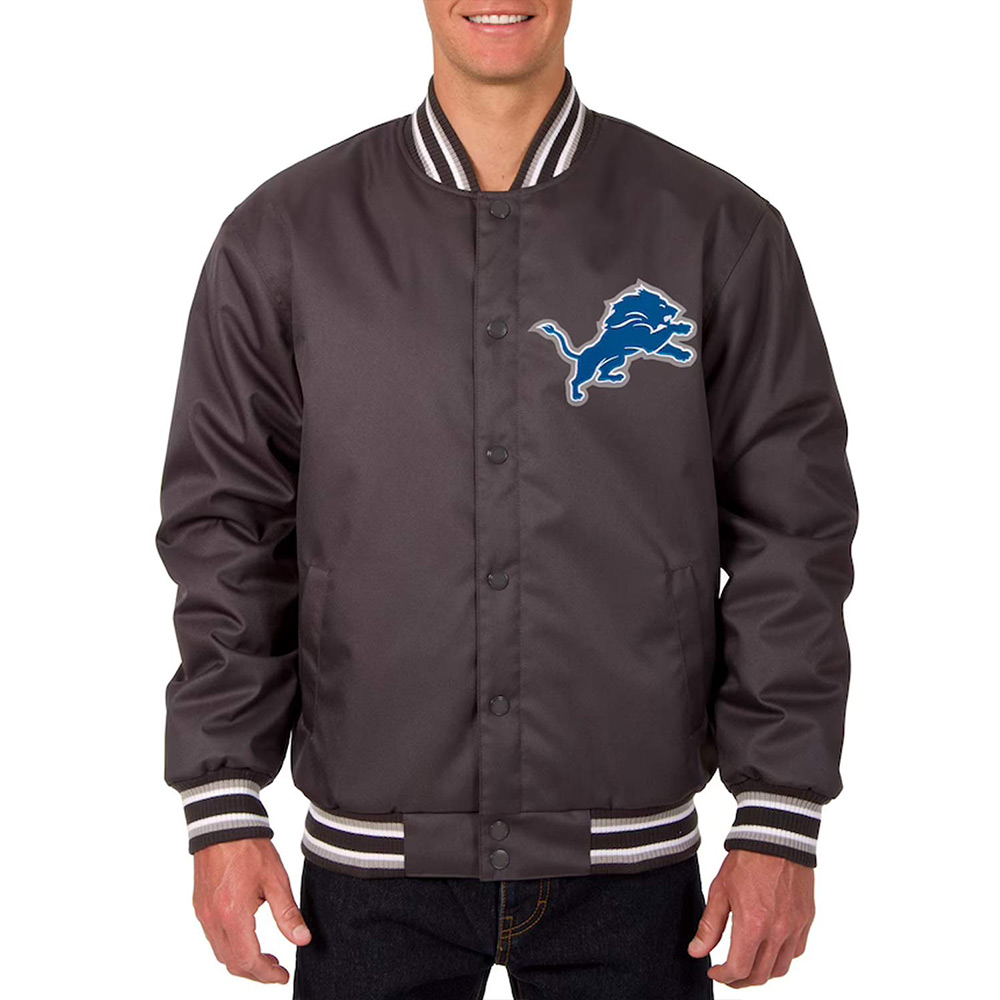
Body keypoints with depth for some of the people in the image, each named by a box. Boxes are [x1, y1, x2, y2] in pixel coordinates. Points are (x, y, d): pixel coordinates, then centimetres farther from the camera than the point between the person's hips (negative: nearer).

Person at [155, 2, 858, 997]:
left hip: (627, 861, 0)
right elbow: (227, 531, 3)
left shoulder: (720, 230, -1)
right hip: (373, 861, 1)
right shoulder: (282, 237, 1)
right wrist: (222, 809, 0)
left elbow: (791, 533, 0)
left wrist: (780, 820, -2)